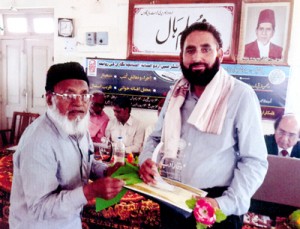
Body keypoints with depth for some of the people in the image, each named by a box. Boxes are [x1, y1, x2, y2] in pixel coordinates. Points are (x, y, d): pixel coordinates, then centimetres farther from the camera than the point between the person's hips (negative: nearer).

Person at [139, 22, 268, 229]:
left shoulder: (241, 95, -14)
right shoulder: (176, 92, 3)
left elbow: (254, 161, -14)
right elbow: (156, 137, 10)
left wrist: (226, 204, -24)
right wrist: (145, 160, -10)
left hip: (215, 207, -4)